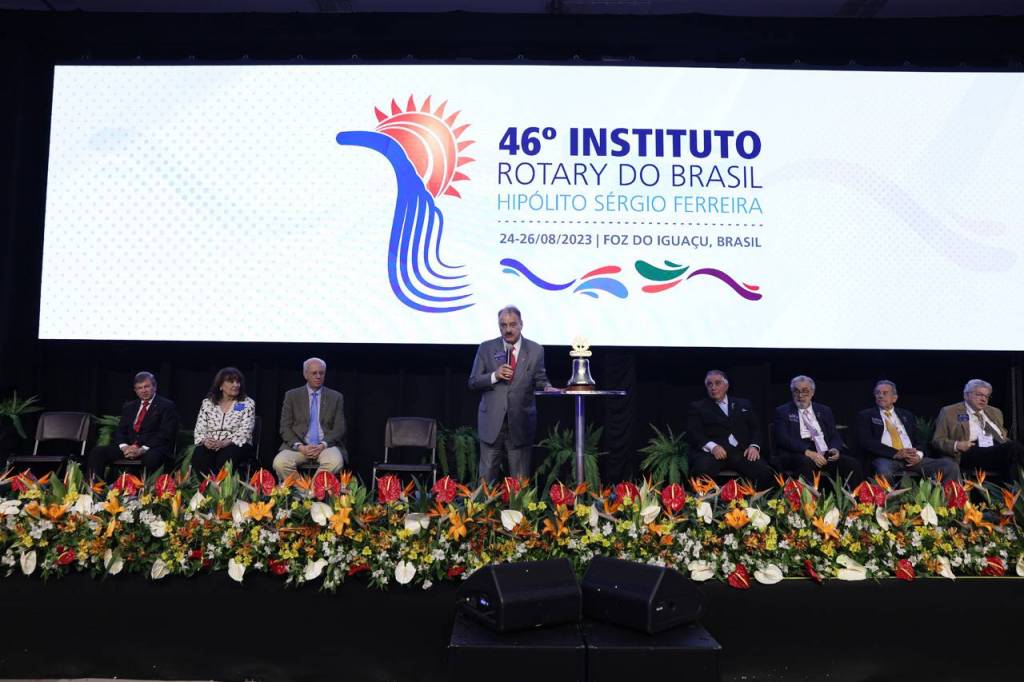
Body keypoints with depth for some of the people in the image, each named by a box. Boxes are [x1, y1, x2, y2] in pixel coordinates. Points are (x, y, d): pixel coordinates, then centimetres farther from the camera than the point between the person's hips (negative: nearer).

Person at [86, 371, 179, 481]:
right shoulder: (128, 406, 21)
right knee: (97, 451, -14)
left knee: (151, 458, -39)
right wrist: (124, 447, -9)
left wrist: (142, 450, -19)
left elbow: (165, 434, -8)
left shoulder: (167, 406, 1)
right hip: (128, 448, 6)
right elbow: (120, 431, 14)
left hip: (153, 449, -6)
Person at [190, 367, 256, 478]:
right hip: (210, 446, 2)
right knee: (199, 457, -30)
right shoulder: (207, 403, 12)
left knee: (225, 459, -34)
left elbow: (245, 432, -7)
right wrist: (205, 441, -16)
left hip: (236, 445, -2)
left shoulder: (248, 403, 3)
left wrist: (224, 443, -22)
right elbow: (199, 429, 7)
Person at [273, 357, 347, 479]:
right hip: (298, 445, 1)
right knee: (280, 463, -30)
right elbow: (285, 428, 5)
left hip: (326, 445, 0)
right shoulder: (292, 396, 9)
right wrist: (300, 446, -13)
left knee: (336, 462, -34)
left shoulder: (336, 397, 9)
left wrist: (323, 445, -13)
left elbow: (339, 428, 5)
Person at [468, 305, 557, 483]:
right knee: (486, 477, 5)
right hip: (492, 422, 0)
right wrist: (494, 376, -14)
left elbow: (540, 380, 8)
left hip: (521, 423, 0)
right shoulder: (486, 348, 4)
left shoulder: (535, 350, 4)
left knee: (520, 480, 8)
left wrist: (547, 388, -14)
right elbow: (473, 382, 3)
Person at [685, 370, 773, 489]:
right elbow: (693, 432, 2)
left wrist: (754, 446, -3)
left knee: (765, 473, -26)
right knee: (701, 472, -35)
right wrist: (712, 446, -16)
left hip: (741, 450, 2)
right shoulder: (697, 407, 14)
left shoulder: (743, 404, 24)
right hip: (711, 451, -2)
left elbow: (755, 428, 18)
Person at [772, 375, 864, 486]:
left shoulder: (824, 411, 22)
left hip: (825, 454, 4)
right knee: (806, 463, -37)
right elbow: (783, 439, -5)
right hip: (798, 454, -4)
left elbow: (835, 436, 16)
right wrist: (808, 452, -19)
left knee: (854, 464, -22)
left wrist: (836, 449, -9)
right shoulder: (783, 411, 8)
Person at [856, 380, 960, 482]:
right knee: (884, 471, -40)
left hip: (912, 458, 4)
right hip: (885, 458, -4)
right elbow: (866, 442, -4)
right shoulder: (866, 415, 9)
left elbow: (919, 441, 18)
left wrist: (919, 454, -6)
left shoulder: (907, 416, 23)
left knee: (950, 465, -17)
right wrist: (896, 453, -14)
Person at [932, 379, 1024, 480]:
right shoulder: (949, 412, 9)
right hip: (970, 453, -6)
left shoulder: (995, 412, 28)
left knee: (1016, 446, -29)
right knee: (1013, 448, -29)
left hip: (998, 449, 6)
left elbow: (1004, 437, 32)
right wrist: (956, 445, -15)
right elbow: (937, 440, 5)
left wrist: (1010, 444, 8)